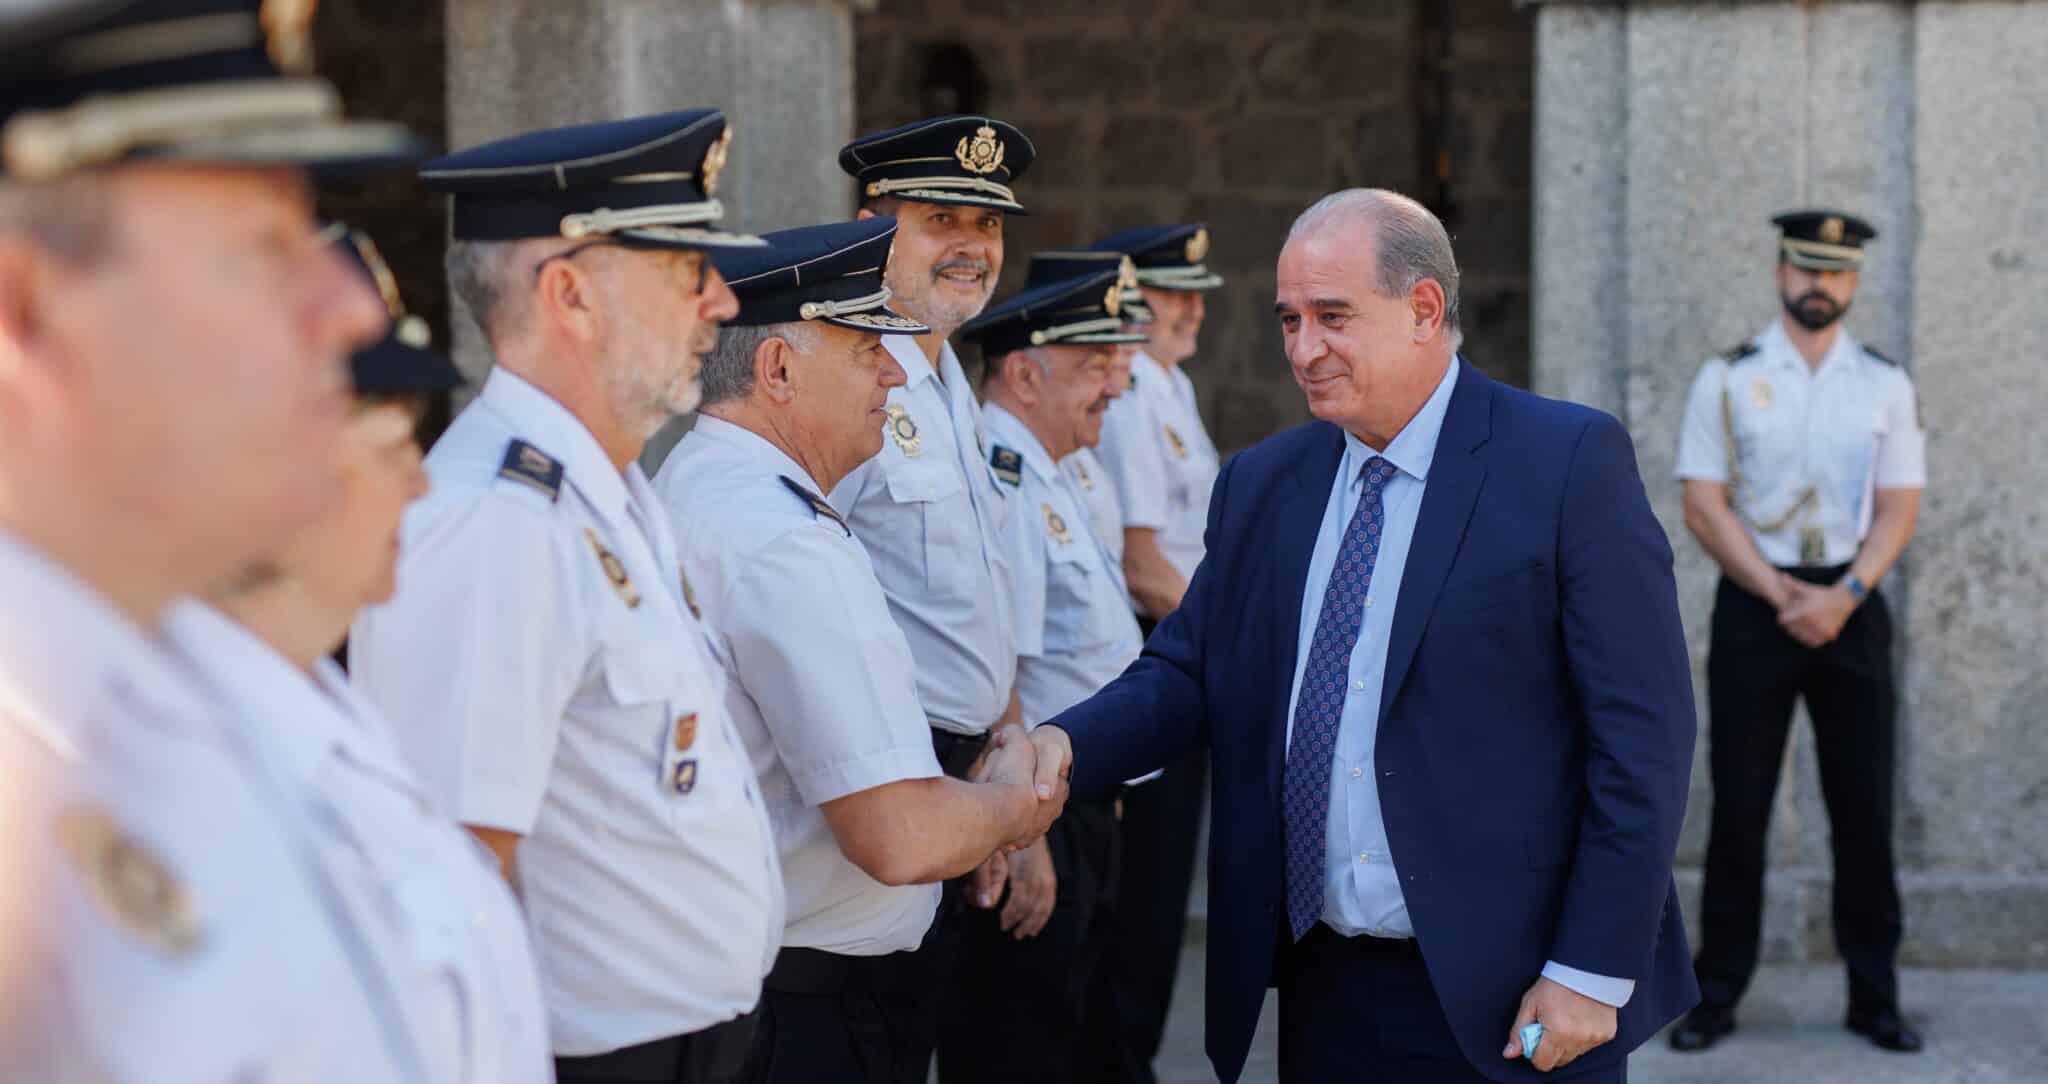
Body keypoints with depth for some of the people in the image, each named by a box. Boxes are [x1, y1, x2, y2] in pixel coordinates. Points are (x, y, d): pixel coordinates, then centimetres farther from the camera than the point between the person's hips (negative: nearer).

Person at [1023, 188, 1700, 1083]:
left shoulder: (1569, 461, -7)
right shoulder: (1260, 484, 9)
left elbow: (1643, 732, -10)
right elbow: (1186, 674, 9)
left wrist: (1592, 973, -13)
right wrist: (1064, 745, -12)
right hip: (1323, 986, 5)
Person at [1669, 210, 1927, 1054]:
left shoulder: (1885, 385, 6)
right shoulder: (1727, 379, 0)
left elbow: (1898, 509, 2)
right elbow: (1704, 507, -4)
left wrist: (1841, 597, -13)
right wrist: (1784, 598, -11)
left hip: (1852, 606, 2)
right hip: (1753, 605, -1)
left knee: (1865, 811, 4)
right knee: (1738, 809, 0)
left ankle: (1874, 997, 13)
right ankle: (1716, 994, 8)